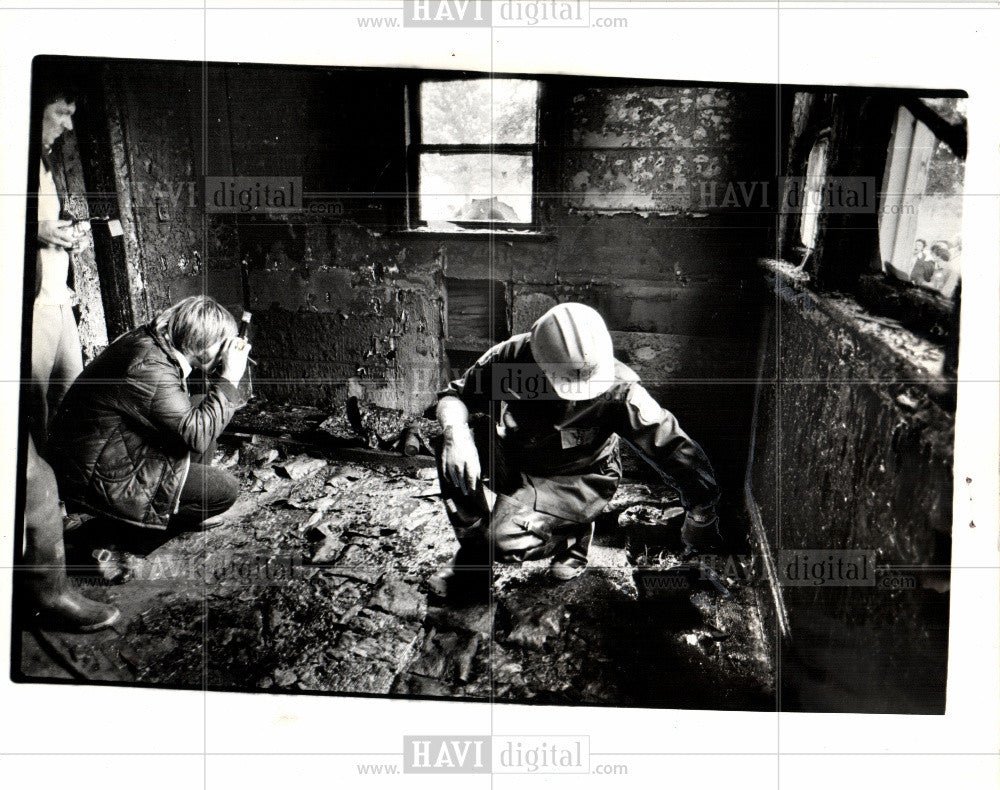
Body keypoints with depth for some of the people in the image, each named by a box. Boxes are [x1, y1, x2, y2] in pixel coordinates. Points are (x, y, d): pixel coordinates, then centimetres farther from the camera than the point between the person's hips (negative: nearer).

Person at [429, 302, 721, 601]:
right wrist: (456, 431, -32)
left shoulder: (619, 390, -28)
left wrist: (701, 516, -15)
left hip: (575, 481, -4)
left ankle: (572, 535, 7)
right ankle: (473, 554, -2)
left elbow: (672, 445, -20)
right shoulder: (512, 358, -23)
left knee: (507, 540, -28)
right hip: (512, 461, 4)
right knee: (454, 450, -24)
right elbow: (453, 395, -9)